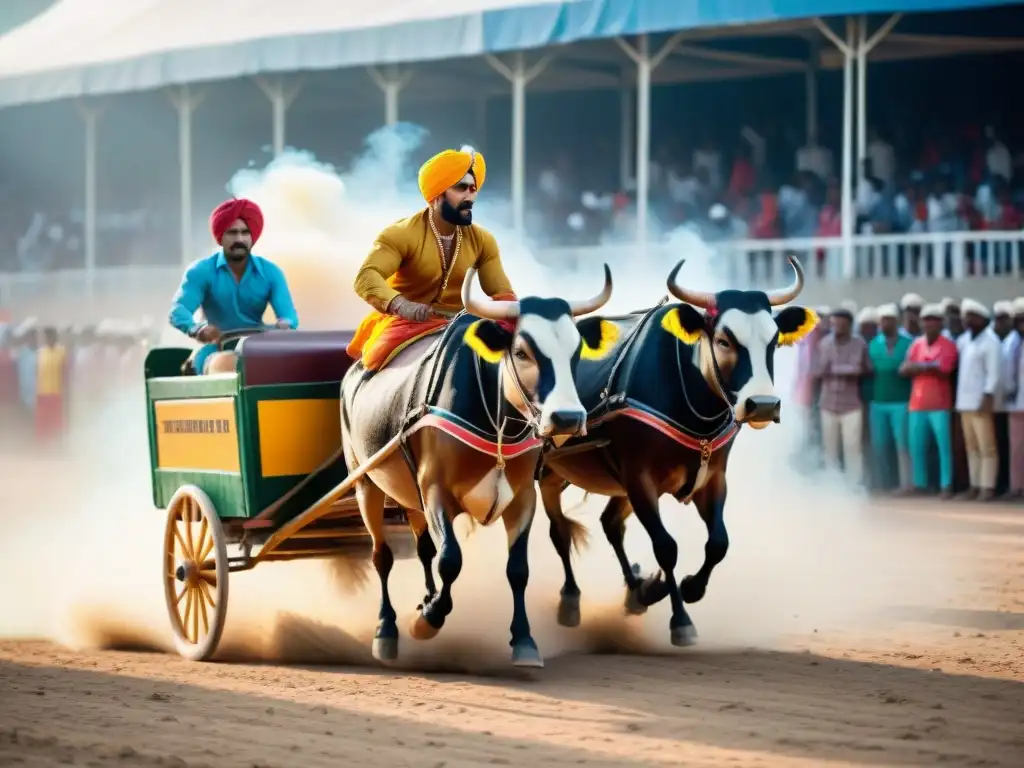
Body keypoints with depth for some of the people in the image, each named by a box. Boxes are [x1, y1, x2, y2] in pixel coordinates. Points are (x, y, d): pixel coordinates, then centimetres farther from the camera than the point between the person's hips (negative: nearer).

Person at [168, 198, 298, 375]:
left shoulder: (270, 272, 6)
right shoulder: (201, 271, 0)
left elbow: (289, 315, -5)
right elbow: (178, 310, -14)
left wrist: (284, 325, -33)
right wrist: (196, 329, -39)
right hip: (216, 352, -2)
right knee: (227, 364, -38)